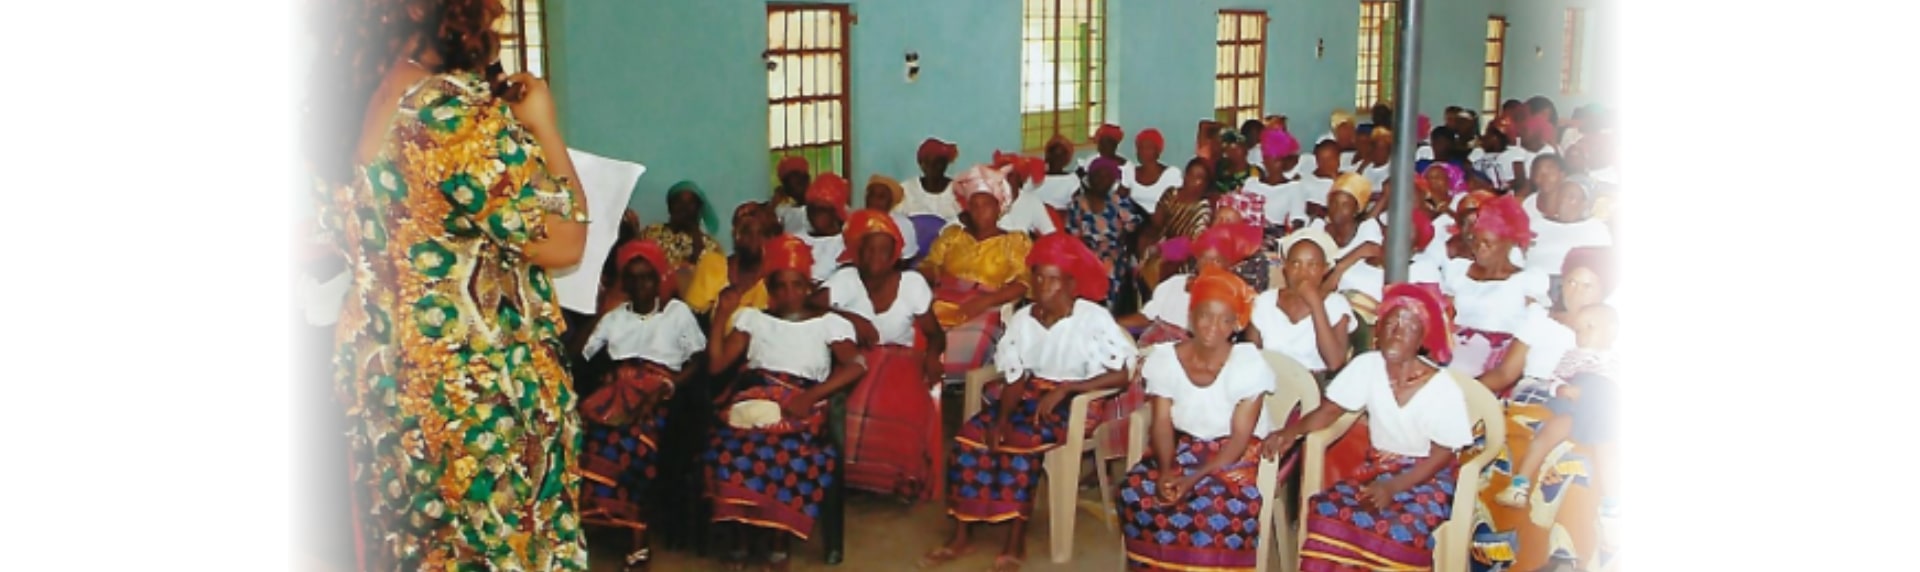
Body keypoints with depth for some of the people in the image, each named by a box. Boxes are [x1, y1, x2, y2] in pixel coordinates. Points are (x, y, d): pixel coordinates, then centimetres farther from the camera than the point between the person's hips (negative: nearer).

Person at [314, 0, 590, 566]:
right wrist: (541, 126, -7)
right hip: (478, 385, -8)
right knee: (499, 543, 8)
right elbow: (561, 244, -19)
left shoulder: (349, 106, 3)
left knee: (407, 544, 20)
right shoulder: (461, 110, -21)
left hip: (377, 374, 8)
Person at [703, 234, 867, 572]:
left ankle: (780, 538, -15)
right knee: (735, 445, -33)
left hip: (801, 407, -2)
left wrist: (810, 397, -13)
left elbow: (856, 366, -1)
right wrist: (722, 314, 7)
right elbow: (715, 364, 14)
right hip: (753, 399, 2)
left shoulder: (829, 322, 15)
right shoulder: (751, 317, 23)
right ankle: (743, 532, -13)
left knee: (788, 448, -36)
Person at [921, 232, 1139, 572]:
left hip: (1077, 401, -6)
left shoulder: (1093, 318, -13)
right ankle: (960, 537, -10)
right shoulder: (1023, 318, 4)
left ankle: (1016, 543, -20)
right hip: (1031, 394, 6)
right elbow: (1015, 378, 3)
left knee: (1021, 441, -32)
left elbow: (1120, 375, -19)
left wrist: (1064, 389, -25)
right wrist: (1001, 417, -15)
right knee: (970, 437, -17)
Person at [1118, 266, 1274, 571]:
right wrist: (1165, 470, -25)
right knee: (1135, 490, -22)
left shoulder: (1249, 364, -16)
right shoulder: (1165, 357, -6)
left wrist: (1195, 477, -27)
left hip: (1235, 453, -3)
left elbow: (1240, 437, -16)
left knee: (1218, 505, -33)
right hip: (1183, 447, 4)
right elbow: (1162, 423, -6)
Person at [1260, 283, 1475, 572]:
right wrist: (1292, 431, -22)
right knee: (1327, 510, -25)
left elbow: (1442, 454, -10)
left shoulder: (1444, 388, -15)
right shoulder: (1366, 366, -5)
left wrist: (1392, 487, -24)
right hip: (1377, 467, 4)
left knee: (1397, 529, -33)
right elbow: (1330, 410, 0)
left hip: (1428, 477, -3)